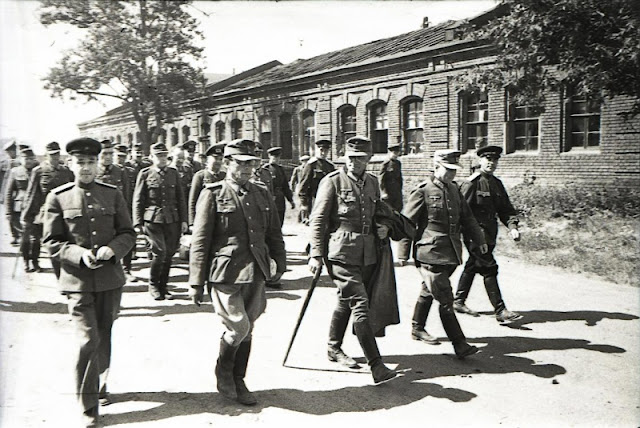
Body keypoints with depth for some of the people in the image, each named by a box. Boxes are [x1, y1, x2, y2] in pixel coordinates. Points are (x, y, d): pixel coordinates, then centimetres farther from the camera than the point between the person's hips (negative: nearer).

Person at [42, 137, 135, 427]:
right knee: (88, 340, -9)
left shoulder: (113, 194, 4)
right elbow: (51, 242, -2)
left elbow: (128, 234, 6)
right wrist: (78, 254, -19)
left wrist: (112, 248, -15)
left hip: (110, 279, 3)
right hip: (77, 281, -3)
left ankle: (100, 387, 40)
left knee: (104, 337, 16)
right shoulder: (57, 197, -1)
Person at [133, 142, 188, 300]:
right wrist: (138, 223, -5)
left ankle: (163, 286, 22)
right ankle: (153, 286, 10)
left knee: (169, 253, 5)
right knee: (160, 252, -11)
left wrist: (184, 220, 7)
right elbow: (138, 200, 2)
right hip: (152, 220, -3)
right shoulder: (145, 174, 2)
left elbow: (181, 198, 13)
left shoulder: (173, 173, 11)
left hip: (172, 220, 3)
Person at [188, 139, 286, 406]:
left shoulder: (262, 195, 12)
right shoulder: (213, 194, -4)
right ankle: (223, 373, 20)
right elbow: (199, 241, -6)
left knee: (246, 331, 12)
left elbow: (274, 234, 20)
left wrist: (280, 263, 12)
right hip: (225, 274, -5)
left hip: (255, 275, 5)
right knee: (238, 328, -9)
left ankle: (237, 382, 30)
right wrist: (197, 282, -7)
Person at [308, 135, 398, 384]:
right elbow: (318, 220, -6)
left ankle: (334, 348, 36)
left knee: (346, 302, 18)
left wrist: (382, 228, 6)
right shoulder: (332, 181, -5)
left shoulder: (372, 183, 13)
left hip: (367, 254, 6)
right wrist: (316, 254, -11)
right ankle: (376, 365, -10)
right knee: (360, 304, -11)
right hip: (341, 253, -6)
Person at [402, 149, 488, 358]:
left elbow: (466, 217, 23)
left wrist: (479, 239, 23)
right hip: (431, 254, -7)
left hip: (450, 254, 8)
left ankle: (417, 329, 37)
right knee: (445, 300, -7)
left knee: (428, 292, 21)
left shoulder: (454, 189, 12)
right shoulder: (423, 191, -10)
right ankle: (460, 345, -3)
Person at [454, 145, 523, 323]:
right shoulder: (472, 183, -12)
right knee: (489, 268, -8)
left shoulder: (497, 183, 12)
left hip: (489, 234, 8)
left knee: (472, 266, 17)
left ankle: (459, 301, 30)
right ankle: (500, 310, -4)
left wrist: (512, 226, -5)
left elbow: (506, 208, 12)